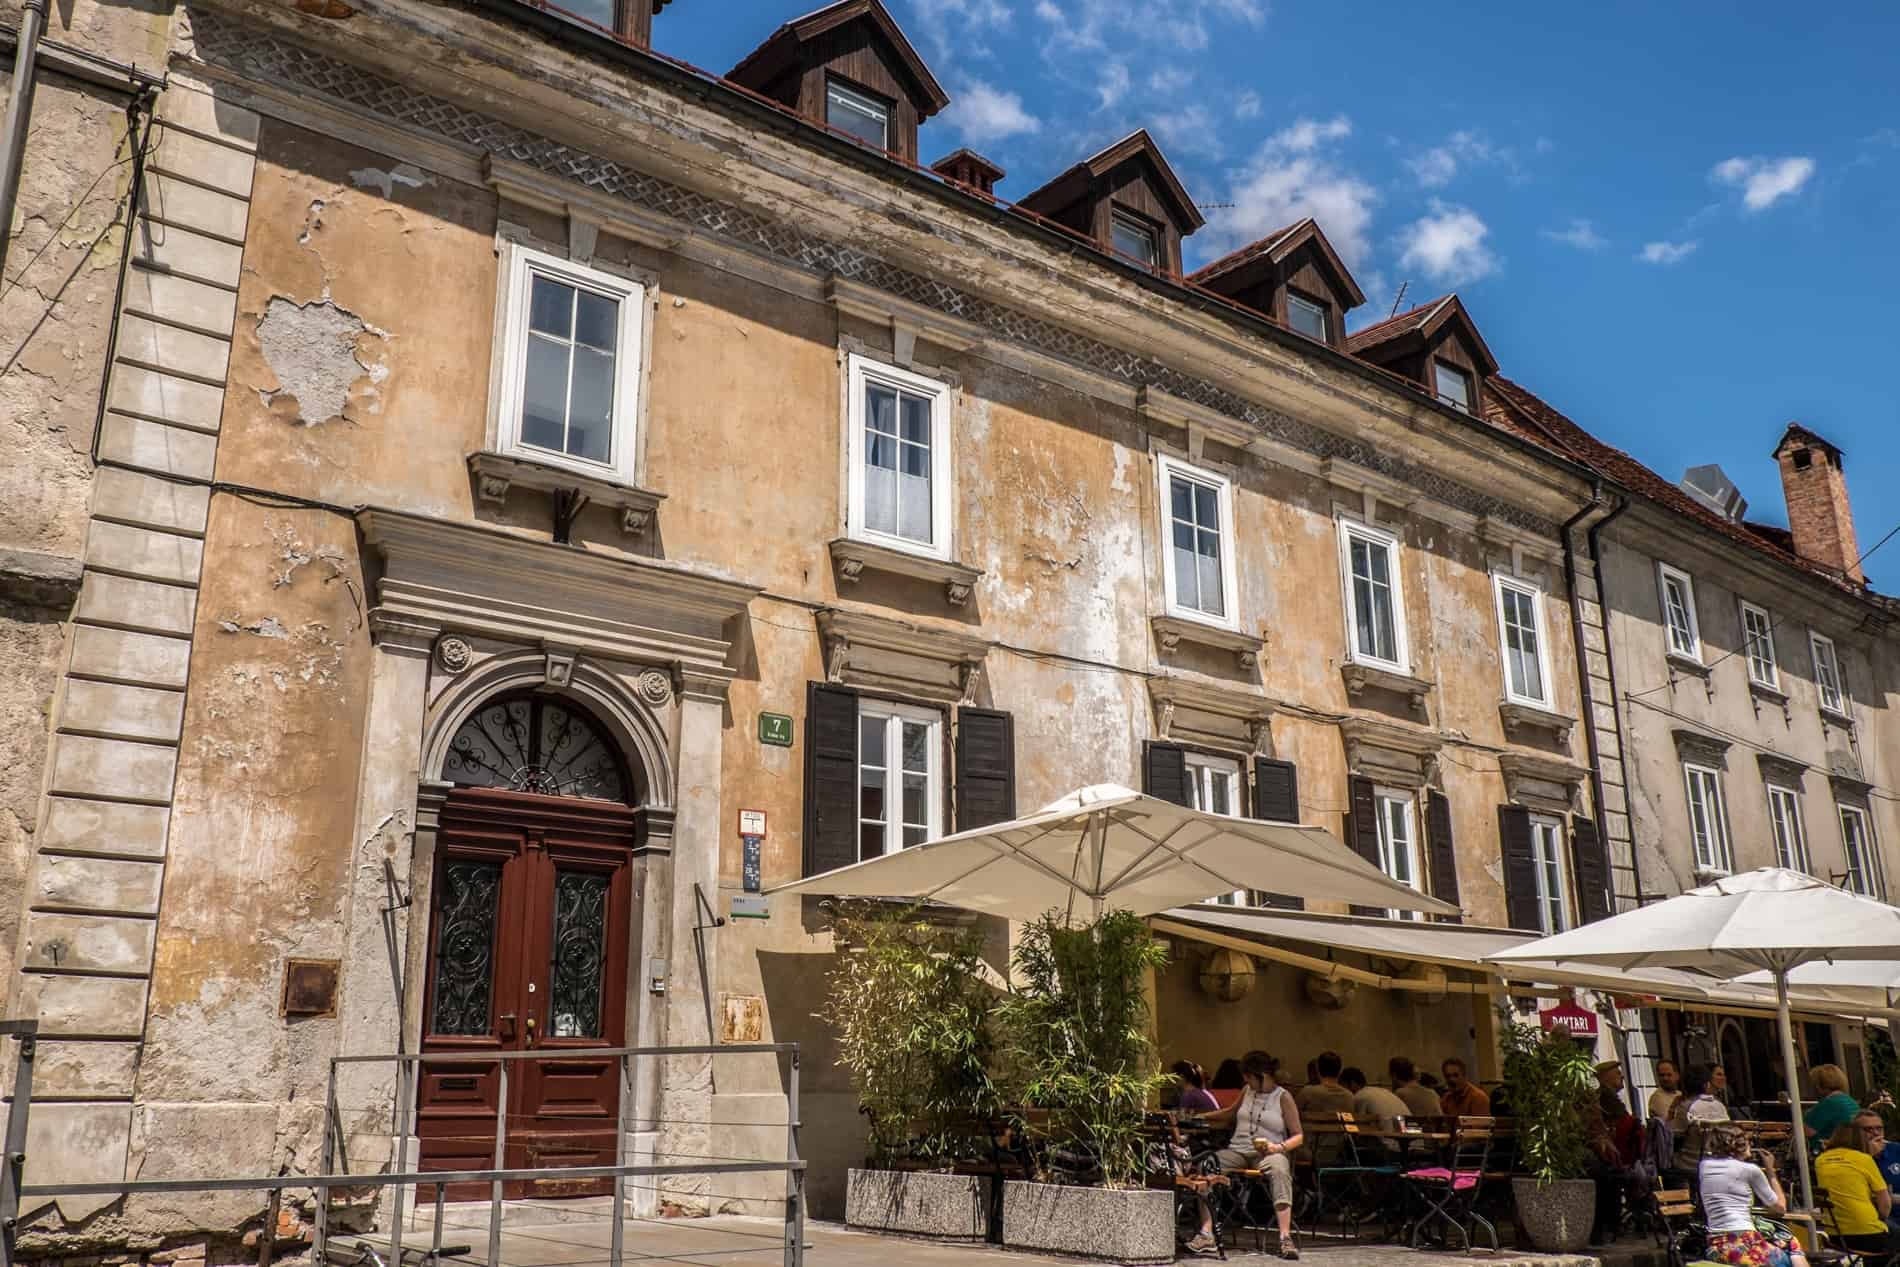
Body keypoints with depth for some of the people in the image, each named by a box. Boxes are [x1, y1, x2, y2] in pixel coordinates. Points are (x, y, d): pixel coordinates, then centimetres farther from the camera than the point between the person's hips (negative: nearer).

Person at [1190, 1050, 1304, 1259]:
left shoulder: (1283, 1098, 2)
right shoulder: (1248, 1091, 16)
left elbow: (1298, 1136, 1)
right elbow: (1232, 1112, 36)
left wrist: (1279, 1147, -17)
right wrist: (1203, 1117, 29)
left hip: (1268, 1153, -4)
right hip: (1238, 1150, 4)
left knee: (1279, 1169, -40)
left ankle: (1285, 1238, -43)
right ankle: (1206, 1235, -28)